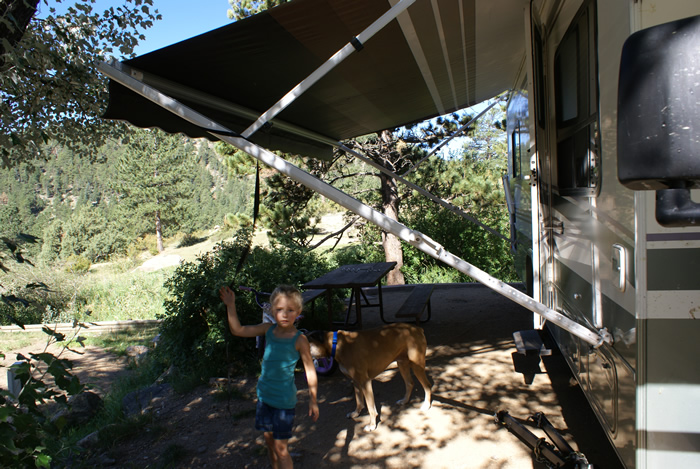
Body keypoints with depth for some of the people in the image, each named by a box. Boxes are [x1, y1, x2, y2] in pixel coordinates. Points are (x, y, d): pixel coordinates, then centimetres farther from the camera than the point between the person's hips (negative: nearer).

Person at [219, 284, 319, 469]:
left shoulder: (299, 339, -17)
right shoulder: (268, 329, -4)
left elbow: (310, 371, -11)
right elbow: (237, 330, 0)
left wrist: (313, 400, -6)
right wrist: (231, 305, -9)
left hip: (284, 399, -5)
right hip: (264, 395, 6)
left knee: (280, 446, 3)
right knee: (269, 439, 20)